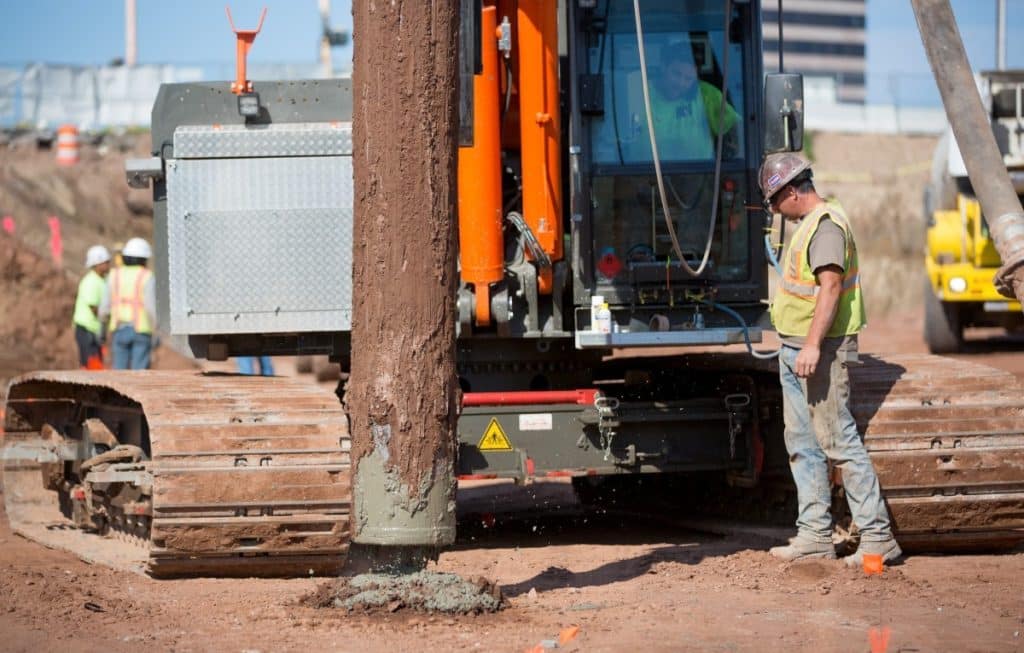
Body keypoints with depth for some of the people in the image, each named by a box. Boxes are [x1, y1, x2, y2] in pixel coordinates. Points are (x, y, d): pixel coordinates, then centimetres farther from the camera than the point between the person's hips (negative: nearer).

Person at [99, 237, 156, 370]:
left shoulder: (114, 275, 3)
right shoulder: (146, 277, -7)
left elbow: (105, 306, 4)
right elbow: (150, 306, -14)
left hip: (120, 329, 3)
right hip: (141, 329, -3)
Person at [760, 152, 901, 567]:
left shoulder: (826, 224, -14)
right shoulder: (807, 224, 18)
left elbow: (831, 286, -23)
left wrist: (813, 345, -29)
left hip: (821, 350, -11)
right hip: (795, 351, 11)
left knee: (839, 442, -10)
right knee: (802, 444, 11)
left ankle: (877, 536, -8)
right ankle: (815, 535, 16)